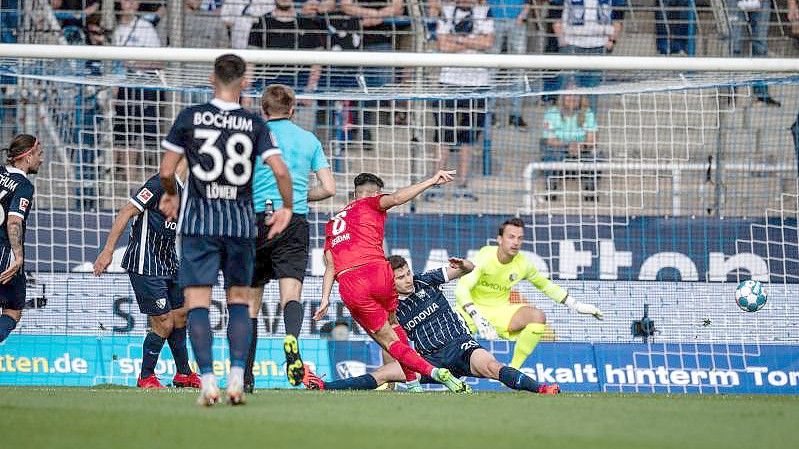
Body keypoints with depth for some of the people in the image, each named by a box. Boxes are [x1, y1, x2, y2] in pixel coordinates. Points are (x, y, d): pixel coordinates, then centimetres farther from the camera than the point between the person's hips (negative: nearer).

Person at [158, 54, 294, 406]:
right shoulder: (254, 124, 0)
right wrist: (287, 208, 10)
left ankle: (207, 381, -13)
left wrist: (169, 195, 22)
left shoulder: (190, 117, -2)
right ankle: (237, 376, 1)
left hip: (199, 221, -2)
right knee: (239, 300, 13)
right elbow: (280, 170, -7)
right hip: (241, 221, 2)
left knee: (197, 303, -2)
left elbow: (166, 171, 0)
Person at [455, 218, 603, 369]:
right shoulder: (484, 257, -23)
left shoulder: (523, 263, -8)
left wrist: (577, 306, 7)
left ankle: (513, 369, -13)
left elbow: (546, 286, 10)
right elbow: (462, 289, -33)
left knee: (537, 317, -21)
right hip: (473, 309, -4)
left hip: (500, 310, 4)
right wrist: (478, 319, -47)